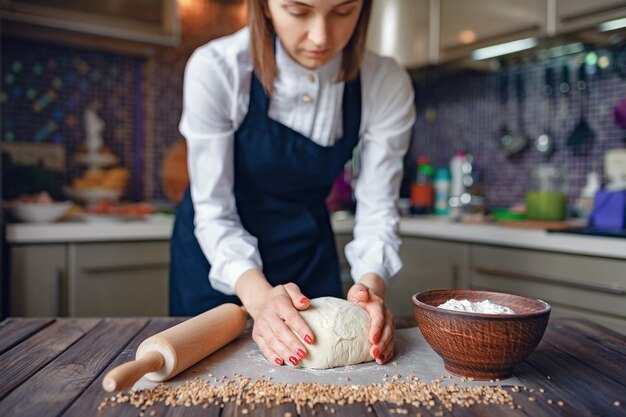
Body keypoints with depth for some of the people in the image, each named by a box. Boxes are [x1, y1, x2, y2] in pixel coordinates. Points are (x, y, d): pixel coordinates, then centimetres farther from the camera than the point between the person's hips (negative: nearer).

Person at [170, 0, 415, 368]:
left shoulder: (387, 84, -20)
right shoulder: (215, 69, -26)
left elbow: (378, 209, -15)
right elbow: (214, 212, -23)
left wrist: (372, 285, -34)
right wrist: (259, 294, -39)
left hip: (308, 247, 2)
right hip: (216, 250, -1)